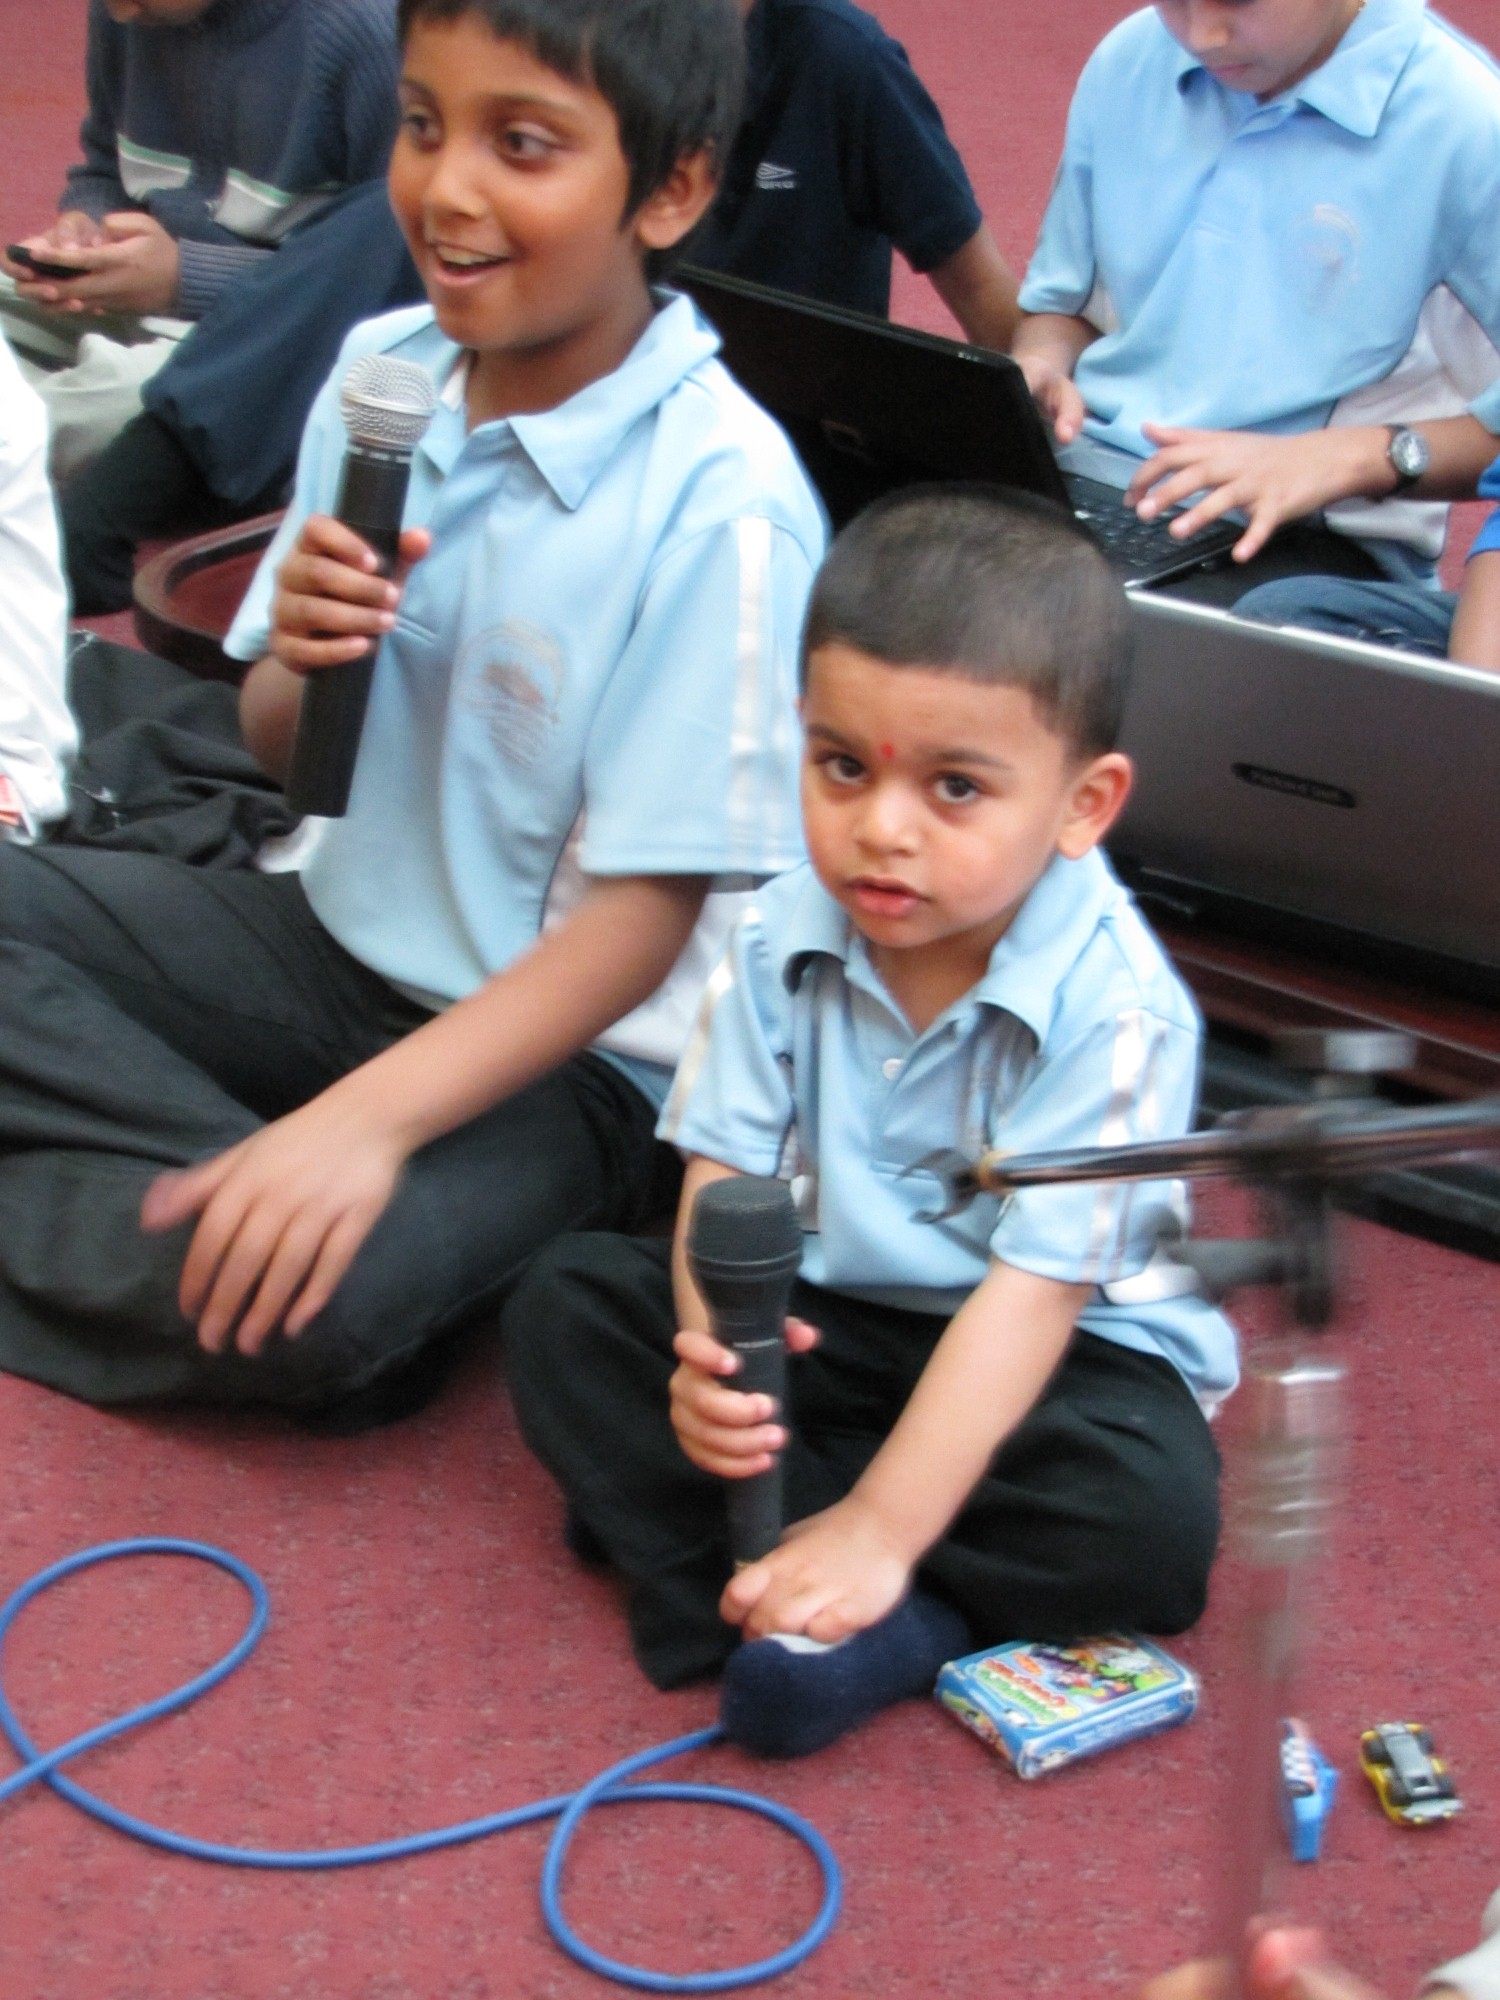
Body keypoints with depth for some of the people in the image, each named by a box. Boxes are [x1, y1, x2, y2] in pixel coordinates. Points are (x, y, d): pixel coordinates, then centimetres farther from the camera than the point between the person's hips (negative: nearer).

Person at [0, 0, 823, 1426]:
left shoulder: (716, 497, -22)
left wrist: (366, 1116, -32)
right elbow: (281, 751, 9)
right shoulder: (381, 369, -1)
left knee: (305, 1302, -33)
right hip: (345, 938, 7)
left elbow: (644, 916, -21)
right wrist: (298, 662, -16)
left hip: (569, 1043, -7)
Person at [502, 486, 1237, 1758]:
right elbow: (727, 1173, -9)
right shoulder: (783, 939, -10)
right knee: (566, 1306, -12)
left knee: (1153, 1518, -32)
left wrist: (879, 1530, -32)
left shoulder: (1113, 1009, -25)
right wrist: (712, 1347, -32)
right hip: (824, 1319, 5)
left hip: (1059, 1350, -5)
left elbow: (1033, 1289, -27)